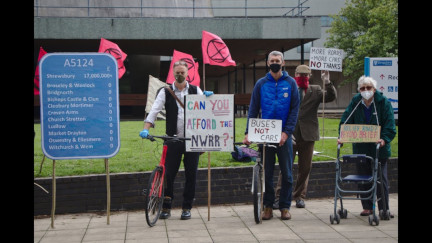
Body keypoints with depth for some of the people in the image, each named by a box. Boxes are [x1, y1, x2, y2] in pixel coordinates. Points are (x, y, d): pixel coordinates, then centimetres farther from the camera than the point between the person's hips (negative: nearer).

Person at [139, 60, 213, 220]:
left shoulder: (195, 91, 10)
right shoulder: (166, 92, 7)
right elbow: (154, 110, -1)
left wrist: (207, 98, -14)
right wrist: (146, 129, -16)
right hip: (173, 139, -1)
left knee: (191, 174, 3)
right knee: (169, 173, -3)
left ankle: (187, 208, 14)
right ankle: (166, 207, 9)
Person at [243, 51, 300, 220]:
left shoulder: (290, 83, 3)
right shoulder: (261, 84, 5)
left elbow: (294, 109, 0)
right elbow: (253, 109, 5)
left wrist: (286, 132, -11)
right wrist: (248, 133, -5)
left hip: (284, 135, 0)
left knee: (287, 172, 3)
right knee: (267, 172, 5)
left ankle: (285, 206, 12)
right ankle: (268, 205, 14)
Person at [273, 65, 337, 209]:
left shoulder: (315, 91, 9)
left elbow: (331, 97, -6)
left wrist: (327, 83, -20)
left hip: (307, 135, 2)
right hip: (290, 134, -2)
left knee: (305, 168, 7)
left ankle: (299, 197, 18)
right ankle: (279, 197, 0)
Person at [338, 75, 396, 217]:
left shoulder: (383, 103, -7)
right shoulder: (355, 102, 0)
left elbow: (390, 126, -11)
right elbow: (345, 121, -2)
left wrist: (384, 139, -27)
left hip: (379, 148, -2)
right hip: (360, 149, 3)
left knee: (381, 178, 2)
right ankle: (367, 207, 18)